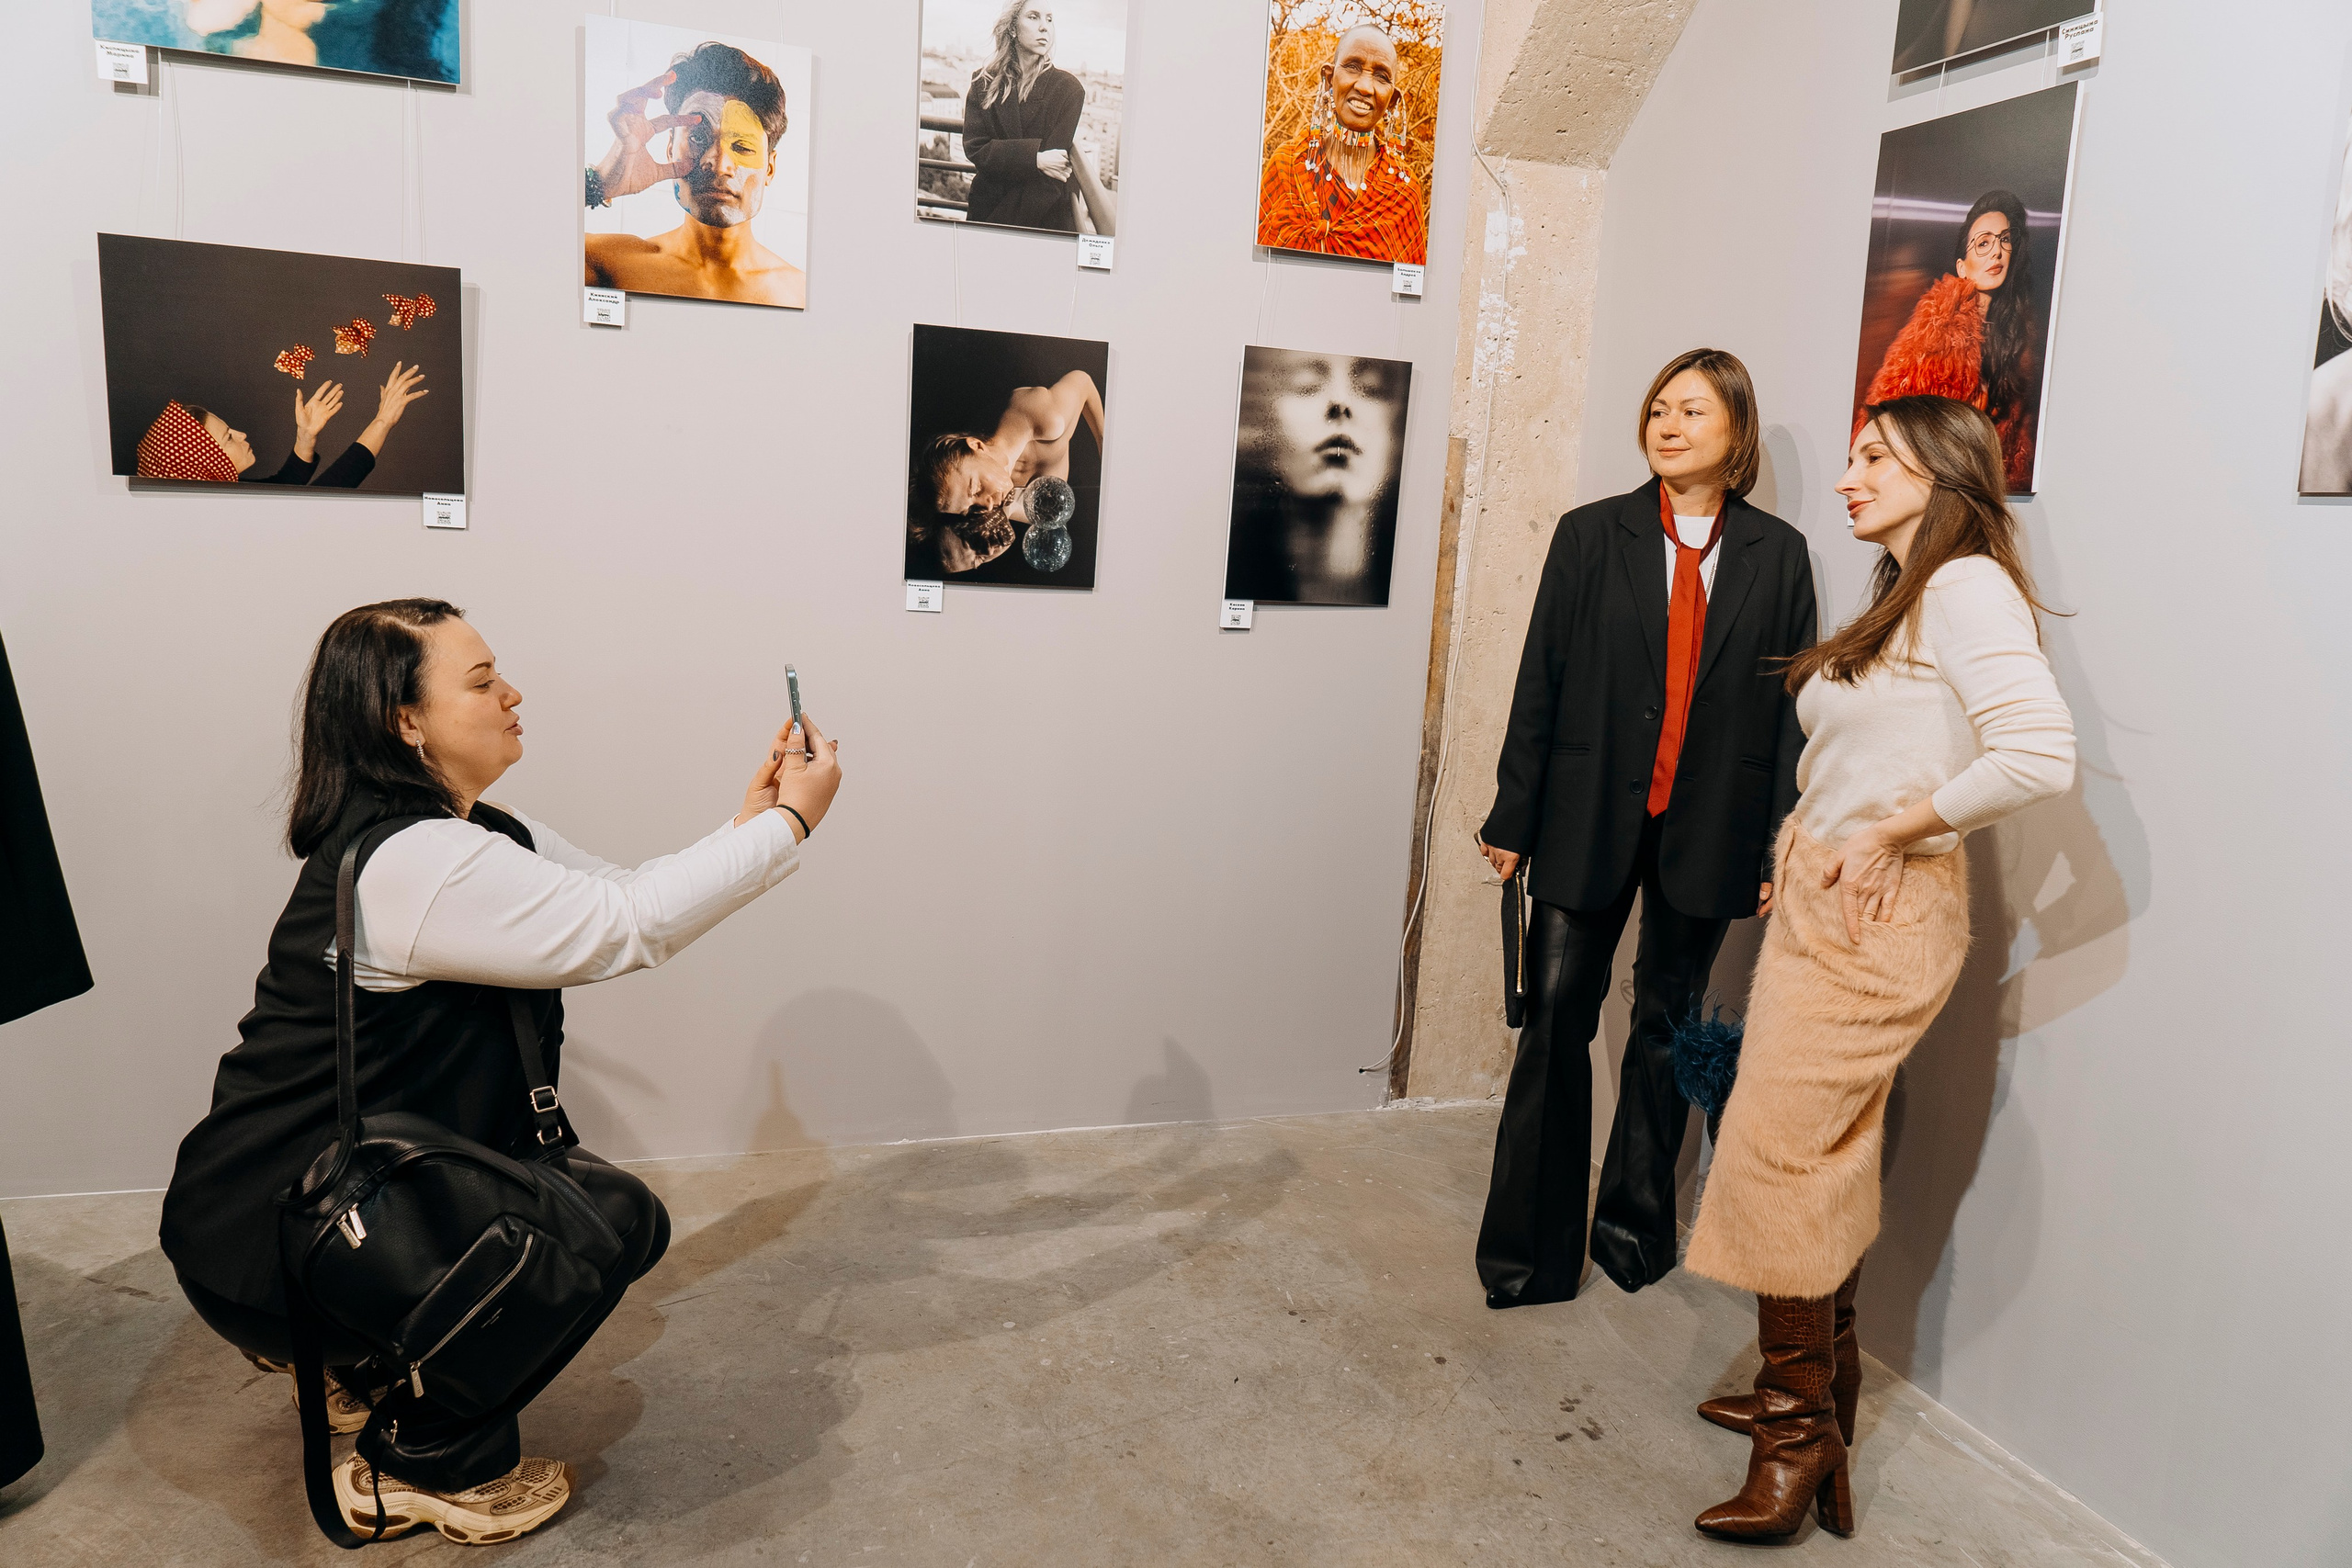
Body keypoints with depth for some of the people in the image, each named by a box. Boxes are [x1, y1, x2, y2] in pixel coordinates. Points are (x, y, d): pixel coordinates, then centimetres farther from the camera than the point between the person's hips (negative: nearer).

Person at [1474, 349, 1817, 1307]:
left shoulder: (1776, 553, 4)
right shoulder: (1590, 536, 2)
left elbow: (1792, 703, 3)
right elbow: (1541, 682, 1)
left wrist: (1784, 845, 0)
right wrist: (1513, 818, -1)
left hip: (1708, 828, 1)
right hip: (1590, 821, -1)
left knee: (1668, 1025, 12)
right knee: (1556, 1019, -1)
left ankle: (1635, 1224, 29)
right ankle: (1531, 1248, 11)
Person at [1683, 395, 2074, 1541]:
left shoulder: (1966, 588, -13)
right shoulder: (1896, 600, 16)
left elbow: (2039, 756, -26)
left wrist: (1892, 833, -18)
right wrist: (1802, 846, 6)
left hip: (1877, 915, -9)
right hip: (1821, 900, 9)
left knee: (1778, 1154, -4)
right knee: (1826, 1163, 16)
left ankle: (1798, 1430, 11)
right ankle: (1820, 1391, 30)